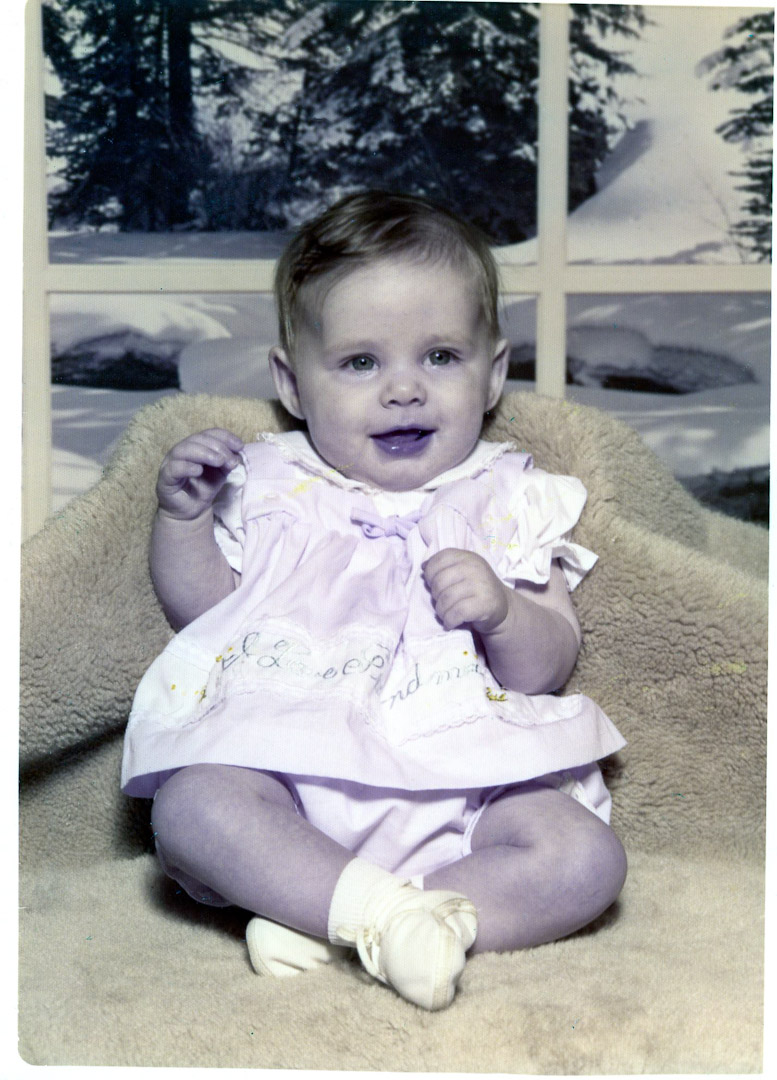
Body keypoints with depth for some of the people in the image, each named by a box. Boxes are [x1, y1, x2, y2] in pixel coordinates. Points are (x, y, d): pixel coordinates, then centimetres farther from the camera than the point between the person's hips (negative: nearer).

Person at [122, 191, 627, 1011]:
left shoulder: (510, 503, 9)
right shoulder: (271, 488, 13)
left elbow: (548, 668, 4)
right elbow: (202, 612, 15)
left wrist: (501, 612, -18)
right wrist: (183, 516, 0)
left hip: (461, 777, 1)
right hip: (288, 764, 0)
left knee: (585, 857, -25)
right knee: (189, 807, -30)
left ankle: (314, 920, -28)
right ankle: (382, 907, -33)